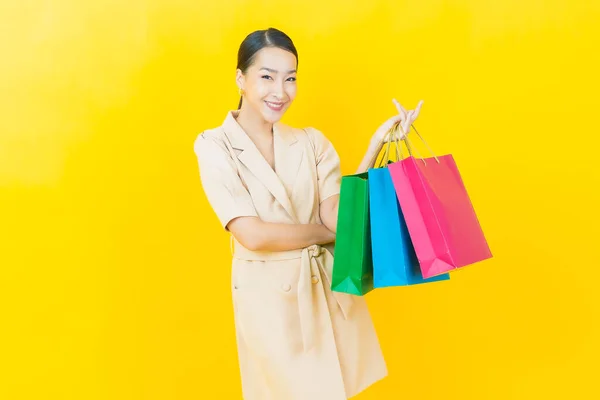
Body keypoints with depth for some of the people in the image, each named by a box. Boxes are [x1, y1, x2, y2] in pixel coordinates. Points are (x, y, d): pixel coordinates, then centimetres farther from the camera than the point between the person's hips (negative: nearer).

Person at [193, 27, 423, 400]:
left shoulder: (312, 141, 1)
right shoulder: (214, 146, -9)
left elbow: (337, 216, -12)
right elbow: (253, 234, -17)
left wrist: (377, 146, -18)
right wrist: (327, 234, -9)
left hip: (330, 287, 4)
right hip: (268, 295, -4)